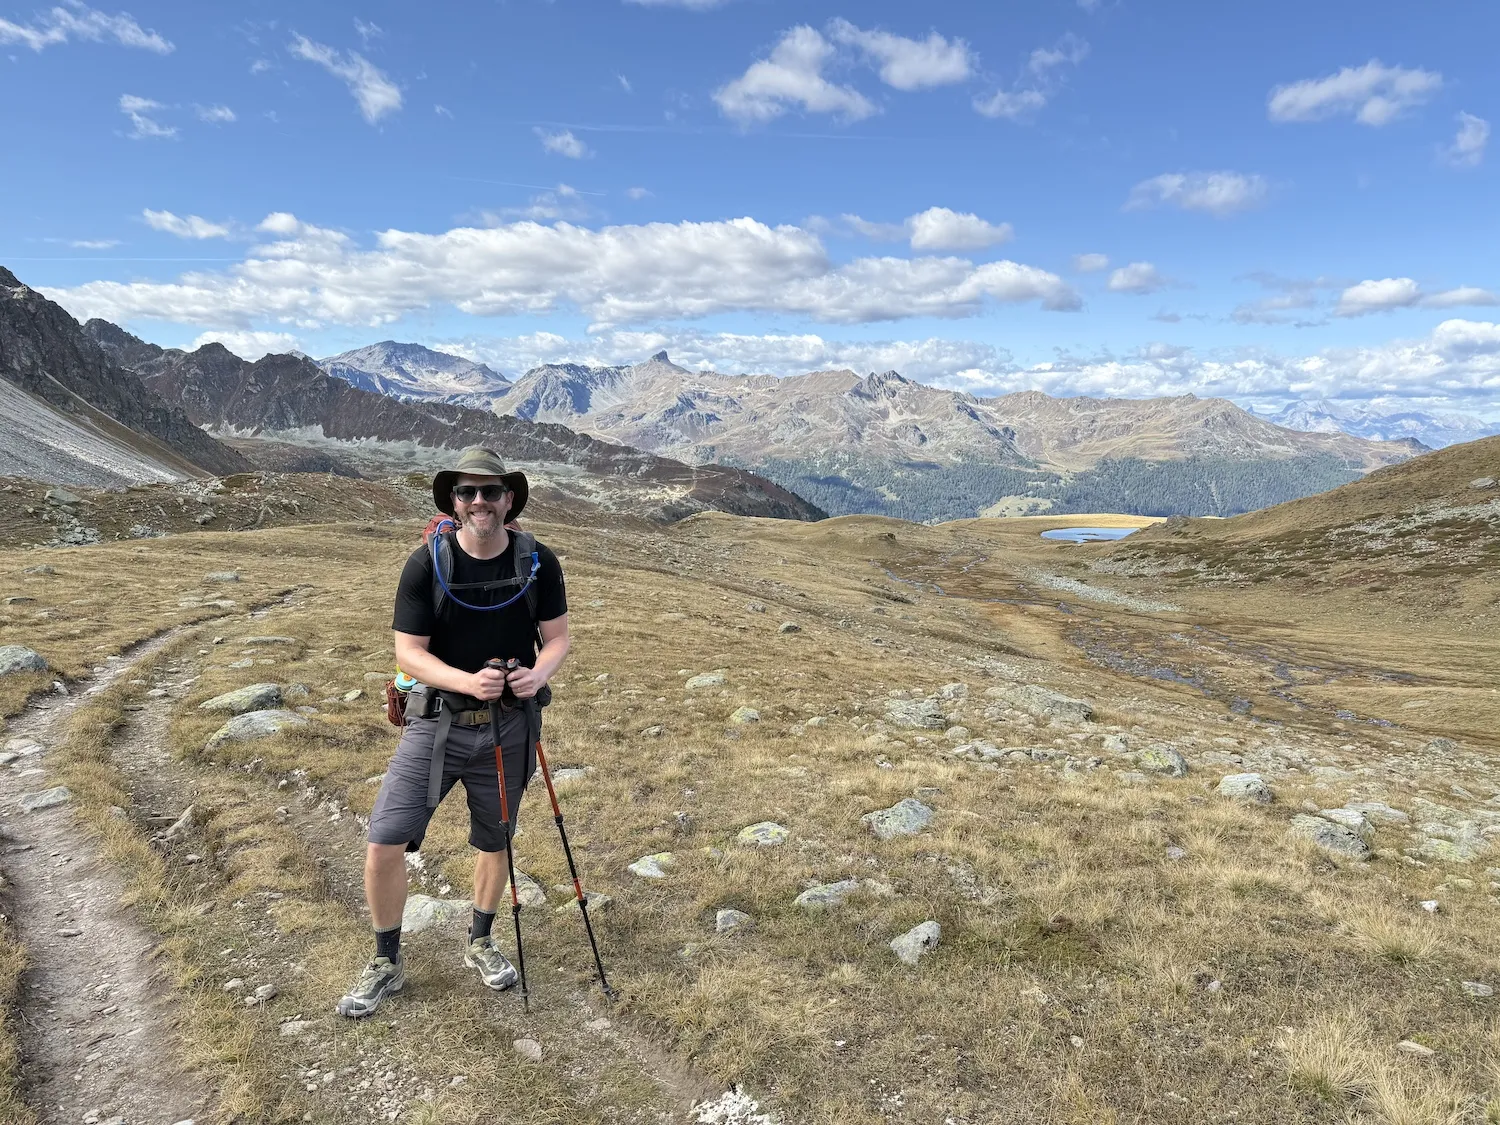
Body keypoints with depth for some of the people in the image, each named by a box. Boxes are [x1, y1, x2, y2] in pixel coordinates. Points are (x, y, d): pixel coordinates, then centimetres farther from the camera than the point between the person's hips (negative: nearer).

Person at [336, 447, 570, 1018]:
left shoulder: (538, 562, -7)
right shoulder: (426, 564, -12)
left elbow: (558, 638, -1)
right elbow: (408, 652, -11)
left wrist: (539, 672, -23)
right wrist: (467, 681, -29)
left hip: (508, 725, 2)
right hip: (436, 720, -1)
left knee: (494, 842, 17)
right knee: (385, 844, -5)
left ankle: (480, 943, 43)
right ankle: (386, 963, 20)